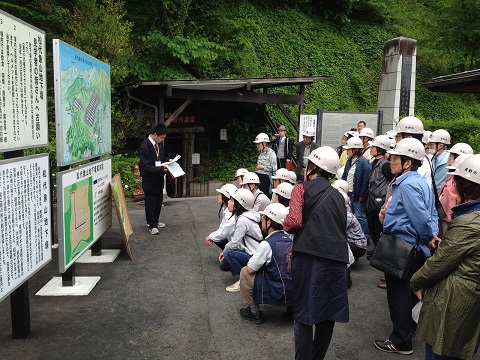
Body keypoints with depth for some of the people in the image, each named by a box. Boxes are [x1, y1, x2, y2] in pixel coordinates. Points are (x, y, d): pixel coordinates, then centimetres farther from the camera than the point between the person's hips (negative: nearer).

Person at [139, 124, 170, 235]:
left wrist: (168, 160, -2)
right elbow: (146, 166, -26)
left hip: (159, 178, 8)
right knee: (150, 202, 5)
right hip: (150, 179, -8)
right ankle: (152, 225, 18)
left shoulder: (159, 143, 0)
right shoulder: (144, 147, -24)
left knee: (159, 201, 20)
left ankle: (155, 221, 38)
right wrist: (161, 169, -31)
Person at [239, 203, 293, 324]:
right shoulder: (289, 240, 4)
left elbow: (250, 269, -10)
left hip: (279, 295, -7)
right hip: (296, 292, 7)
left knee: (245, 272, 2)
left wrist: (251, 262, 11)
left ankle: (254, 313, 14)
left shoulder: (267, 244, -18)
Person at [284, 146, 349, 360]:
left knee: (304, 314, 5)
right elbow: (343, 227, 16)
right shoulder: (338, 196, 16)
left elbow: (294, 221, -14)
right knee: (327, 313, 16)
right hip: (336, 258, 5)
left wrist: (286, 225, 6)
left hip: (309, 257, -5)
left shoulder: (302, 189, -1)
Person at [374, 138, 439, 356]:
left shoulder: (407, 185, -22)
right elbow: (432, 214, 11)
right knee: (408, 292, 23)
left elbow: (421, 217, -28)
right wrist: (432, 235, 0)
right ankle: (409, 327, 39)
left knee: (399, 294, 3)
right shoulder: (420, 182, 10)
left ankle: (400, 342, 16)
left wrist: (428, 238, -12)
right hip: (414, 248, 10)